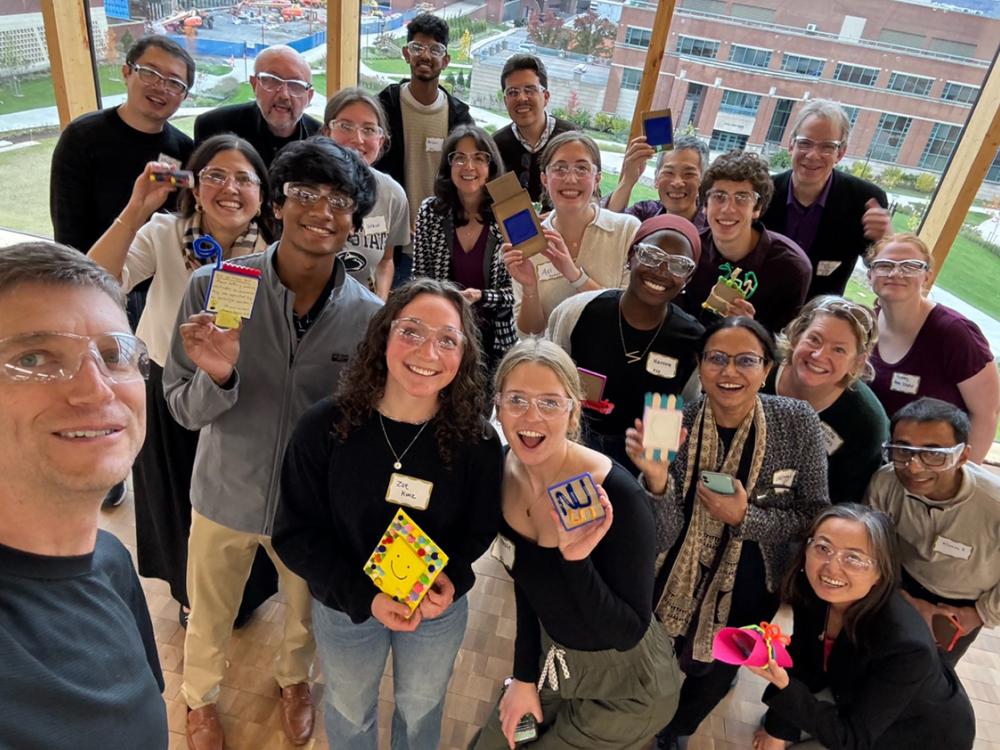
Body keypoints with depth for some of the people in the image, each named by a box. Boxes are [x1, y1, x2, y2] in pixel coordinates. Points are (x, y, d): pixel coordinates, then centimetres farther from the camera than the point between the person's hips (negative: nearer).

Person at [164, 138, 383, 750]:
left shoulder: (368, 316, -18)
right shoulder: (214, 286, -21)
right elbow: (183, 409, -15)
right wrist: (216, 377, -36)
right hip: (227, 493, 0)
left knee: (307, 609, 28)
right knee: (210, 615, 26)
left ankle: (295, 678, 62)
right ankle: (202, 696, 59)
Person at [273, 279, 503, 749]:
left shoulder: (477, 441, -21)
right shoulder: (324, 427, -24)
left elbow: (480, 529, -6)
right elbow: (296, 534, -16)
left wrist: (451, 578, -25)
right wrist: (365, 598, -26)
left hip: (439, 609, 1)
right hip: (345, 607, 0)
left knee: (421, 710, 29)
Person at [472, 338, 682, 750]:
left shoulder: (617, 496, -32)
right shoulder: (504, 472, -12)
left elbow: (629, 633, -26)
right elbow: (528, 585, 2)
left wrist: (576, 560, -41)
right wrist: (525, 677, 8)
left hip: (624, 688, -6)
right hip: (552, 658, 6)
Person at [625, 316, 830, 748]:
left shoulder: (798, 422, -21)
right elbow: (665, 538, -20)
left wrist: (746, 518, -27)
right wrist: (656, 479, -39)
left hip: (751, 588, 0)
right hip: (680, 582, 0)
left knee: (714, 672, 24)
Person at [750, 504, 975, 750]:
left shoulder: (906, 646, -38)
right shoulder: (812, 593, -21)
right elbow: (802, 665, -5)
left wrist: (784, 686, -43)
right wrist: (778, 730, -4)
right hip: (855, 697, 5)